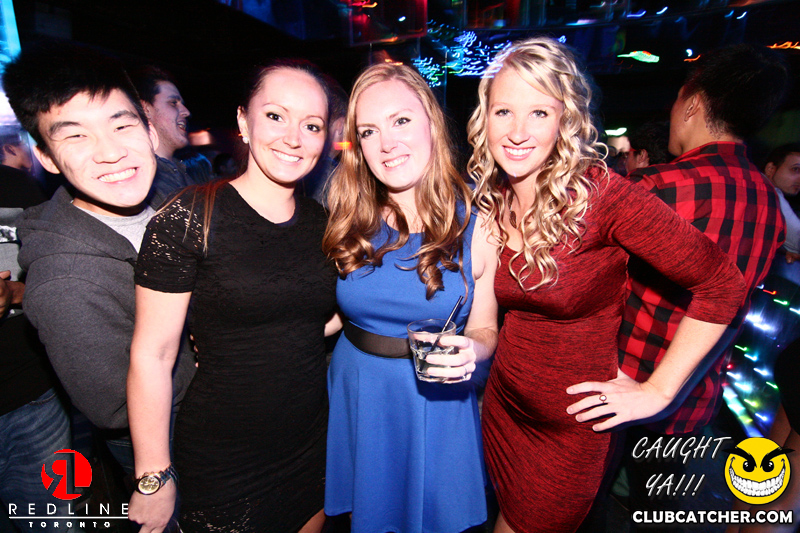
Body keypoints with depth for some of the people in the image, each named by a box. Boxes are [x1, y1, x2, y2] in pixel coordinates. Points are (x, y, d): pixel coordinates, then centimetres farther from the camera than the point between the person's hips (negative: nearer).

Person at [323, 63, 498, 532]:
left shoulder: (476, 221, -11)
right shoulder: (348, 217, -6)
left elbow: (485, 329, -5)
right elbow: (330, 309, 5)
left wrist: (471, 350, -24)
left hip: (438, 402, -1)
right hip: (357, 396, 2)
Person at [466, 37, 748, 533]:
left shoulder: (602, 195, -21)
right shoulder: (491, 201, -5)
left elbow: (722, 283, -15)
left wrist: (658, 390, -13)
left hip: (571, 423, -4)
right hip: (503, 401, 5)